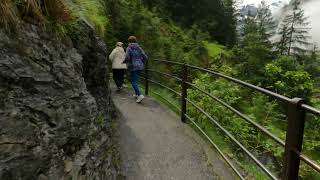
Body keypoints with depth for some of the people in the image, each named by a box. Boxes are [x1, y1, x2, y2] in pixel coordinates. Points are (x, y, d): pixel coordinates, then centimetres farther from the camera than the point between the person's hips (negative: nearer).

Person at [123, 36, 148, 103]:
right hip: (140, 67, 6)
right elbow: (145, 57, 4)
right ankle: (136, 94, 28)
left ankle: (140, 95, -17)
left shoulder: (129, 48, -6)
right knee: (136, 80, 21)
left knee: (133, 81, -3)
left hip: (133, 67, -6)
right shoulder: (139, 48, 9)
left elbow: (127, 58, -17)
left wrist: (124, 61, 4)